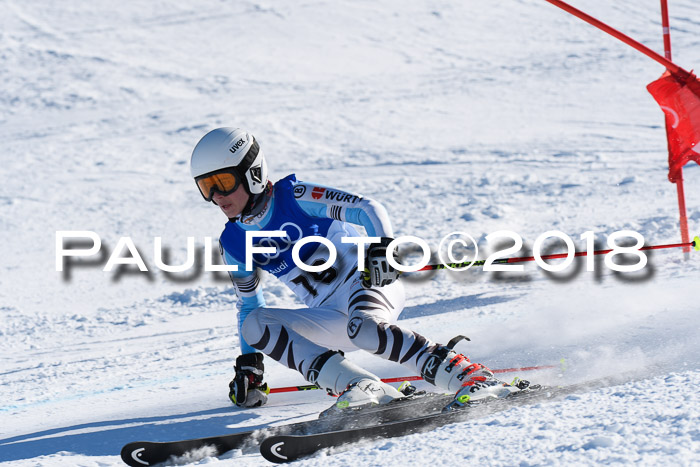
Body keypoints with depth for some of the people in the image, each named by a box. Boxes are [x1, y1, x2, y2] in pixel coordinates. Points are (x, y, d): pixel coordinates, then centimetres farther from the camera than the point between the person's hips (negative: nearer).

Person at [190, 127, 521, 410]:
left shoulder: (293, 197, -7)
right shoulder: (233, 244, 9)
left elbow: (367, 209, -13)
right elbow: (249, 305, 20)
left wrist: (381, 247, -32)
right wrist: (249, 363, 11)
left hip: (365, 282, -6)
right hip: (330, 317, 6)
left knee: (362, 327, -39)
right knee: (254, 324, -19)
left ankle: (465, 375, -37)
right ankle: (364, 388, -33)